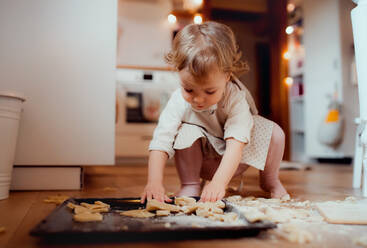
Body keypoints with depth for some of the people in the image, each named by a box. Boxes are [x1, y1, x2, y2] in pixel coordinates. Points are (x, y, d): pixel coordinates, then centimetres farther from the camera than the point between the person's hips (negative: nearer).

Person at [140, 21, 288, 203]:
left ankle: (270, 181, 8)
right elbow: (161, 141, -30)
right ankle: (190, 185, -10)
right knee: (185, 132, -30)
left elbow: (236, 143, -41)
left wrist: (219, 182, -55)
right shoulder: (179, 101, -26)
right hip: (200, 161, 0)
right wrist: (154, 181, -44)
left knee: (274, 133, -20)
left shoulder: (235, 99, -30)